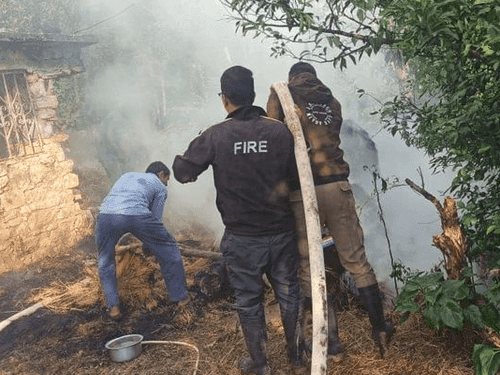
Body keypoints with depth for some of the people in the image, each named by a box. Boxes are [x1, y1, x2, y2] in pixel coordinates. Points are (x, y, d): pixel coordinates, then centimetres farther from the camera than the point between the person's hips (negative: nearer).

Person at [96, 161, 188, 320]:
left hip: (106, 214, 4)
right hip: (136, 215, -3)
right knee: (169, 251, 19)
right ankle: (180, 297, 26)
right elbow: (156, 217, 23)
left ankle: (113, 307, 20)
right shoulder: (160, 187, 25)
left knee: (106, 263, 27)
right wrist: (148, 243, 39)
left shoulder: (127, 175, 38)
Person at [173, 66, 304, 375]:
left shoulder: (215, 136, -13)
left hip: (242, 237, -2)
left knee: (249, 301, 14)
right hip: (281, 232, 2)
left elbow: (183, 172, -8)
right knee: (289, 294, 19)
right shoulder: (280, 131, -8)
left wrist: (180, 160, 13)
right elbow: (296, 175, -3)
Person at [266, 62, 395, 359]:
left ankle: (332, 341, 12)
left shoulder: (281, 95, 8)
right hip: (338, 186, 3)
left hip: (302, 190, -3)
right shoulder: (332, 101, 18)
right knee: (357, 260, 12)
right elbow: (327, 141, 15)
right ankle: (380, 330, 19)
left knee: (310, 267, 6)